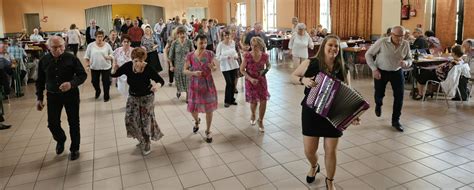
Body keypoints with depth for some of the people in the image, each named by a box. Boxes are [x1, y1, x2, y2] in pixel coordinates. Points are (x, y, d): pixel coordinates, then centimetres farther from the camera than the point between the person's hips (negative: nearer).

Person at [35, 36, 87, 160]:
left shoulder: (71, 58, -11)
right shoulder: (44, 61, -2)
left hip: (71, 95, -2)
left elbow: (83, 75, -9)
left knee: (73, 123, 6)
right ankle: (60, 140, 38)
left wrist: (71, 84, -28)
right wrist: (39, 98, 6)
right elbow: (40, 81, 8)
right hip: (52, 95, 2)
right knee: (52, 123, 5)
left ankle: (74, 149, 25)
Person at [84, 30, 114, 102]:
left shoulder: (107, 45, -1)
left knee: (106, 82, 2)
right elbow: (87, 55, 6)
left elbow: (112, 54, 3)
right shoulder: (91, 45, -1)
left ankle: (106, 96, 20)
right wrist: (87, 62, -6)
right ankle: (97, 91, 42)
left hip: (106, 67, -1)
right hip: (94, 67, 1)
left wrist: (109, 57, -17)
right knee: (94, 81, 12)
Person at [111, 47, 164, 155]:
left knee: (146, 120, 0)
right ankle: (142, 139, 29)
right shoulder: (128, 66, -18)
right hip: (133, 97, 4)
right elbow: (114, 74, -8)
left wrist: (157, 85, -47)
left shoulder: (148, 69, -27)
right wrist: (115, 69, -31)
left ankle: (147, 145, 20)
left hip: (146, 97, -4)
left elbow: (161, 80, -24)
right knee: (130, 119, 5)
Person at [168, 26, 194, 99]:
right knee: (178, 80, 13)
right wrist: (171, 66, -1)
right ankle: (178, 91, 44)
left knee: (187, 81, 0)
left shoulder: (189, 42, -9)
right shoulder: (174, 43, -8)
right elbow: (170, 55, -1)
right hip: (178, 65, 1)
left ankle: (188, 96, 16)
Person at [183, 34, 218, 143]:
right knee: (193, 109, 10)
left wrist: (213, 67, -23)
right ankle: (197, 121, 47)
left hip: (208, 85, 0)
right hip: (195, 86, 0)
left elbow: (216, 68, 0)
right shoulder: (190, 56, -9)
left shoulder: (210, 54, -7)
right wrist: (194, 73, -23)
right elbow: (185, 71, -4)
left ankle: (208, 131, 25)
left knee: (209, 109, 4)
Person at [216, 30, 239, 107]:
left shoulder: (233, 42, 3)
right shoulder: (220, 45, -11)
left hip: (234, 65, 5)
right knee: (229, 83, -9)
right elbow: (217, 56, -9)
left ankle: (231, 99, 25)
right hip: (225, 67, -5)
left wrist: (236, 55, -4)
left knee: (233, 83, 9)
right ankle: (227, 101, 8)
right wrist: (226, 57, -24)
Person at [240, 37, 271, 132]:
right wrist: (250, 79, -21)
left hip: (261, 80, 2)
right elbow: (242, 70, -10)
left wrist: (266, 69, -13)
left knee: (263, 101, -2)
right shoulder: (247, 56, -18)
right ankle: (253, 115, 42)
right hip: (250, 81, -1)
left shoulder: (265, 56, -12)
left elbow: (268, 65, 10)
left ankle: (260, 121, 22)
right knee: (253, 102, 5)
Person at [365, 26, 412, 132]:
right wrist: (374, 69, -19)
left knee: (399, 95, -5)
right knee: (379, 94, 7)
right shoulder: (382, 42, -20)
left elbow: (409, 59, 2)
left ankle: (396, 120, 12)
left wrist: (406, 62, -24)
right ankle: (378, 105, 48)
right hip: (381, 71, -2)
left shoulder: (406, 44, -10)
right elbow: (368, 54, -11)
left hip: (397, 72, 2)